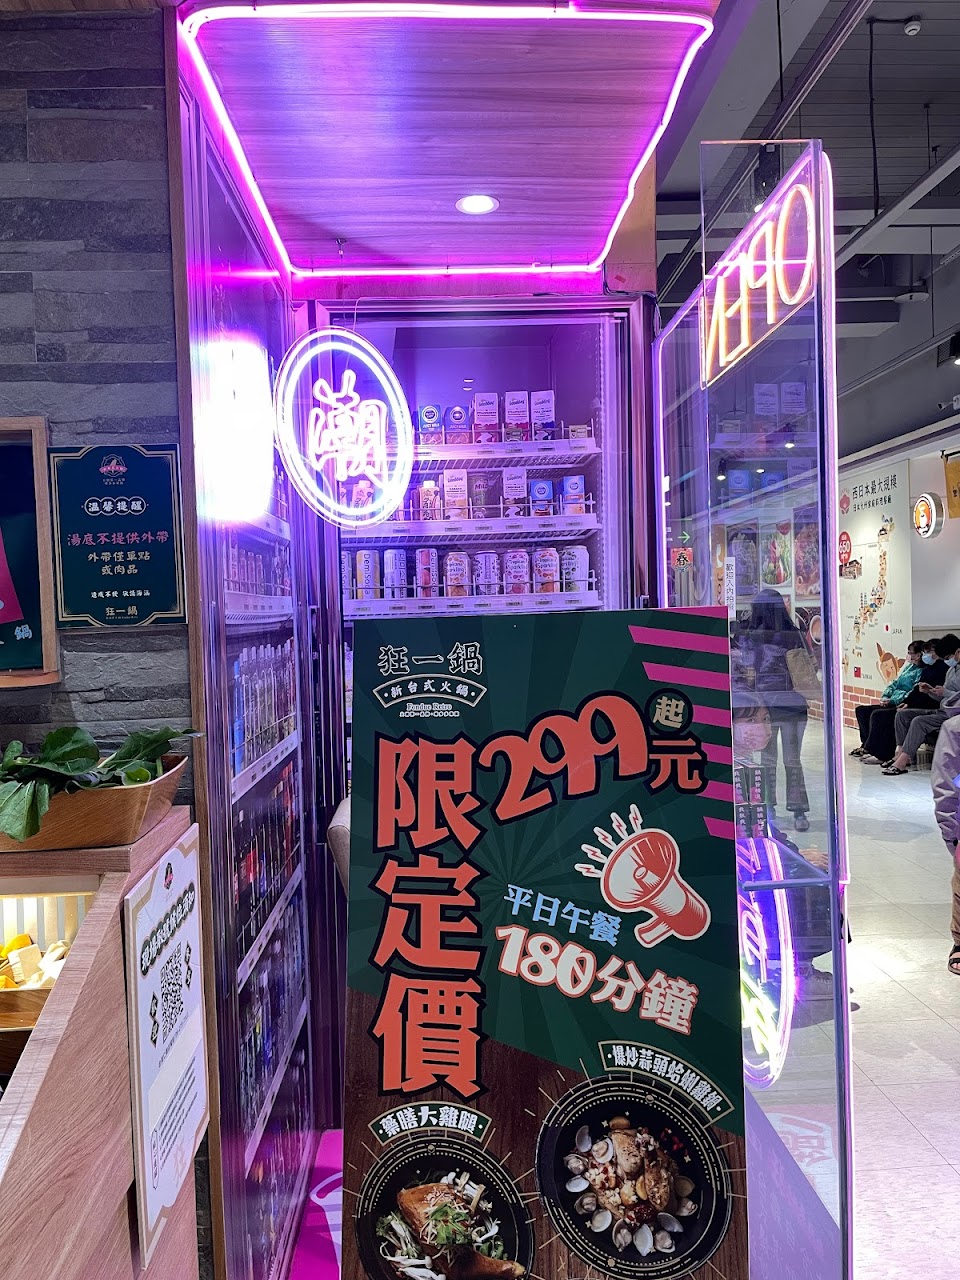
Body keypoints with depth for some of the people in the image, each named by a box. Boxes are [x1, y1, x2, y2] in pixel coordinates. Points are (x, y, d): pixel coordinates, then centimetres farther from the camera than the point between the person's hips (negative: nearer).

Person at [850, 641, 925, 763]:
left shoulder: (922, 672, -6)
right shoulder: (908, 666, 21)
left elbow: (914, 692, -16)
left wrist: (892, 701, -19)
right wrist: (885, 697, 4)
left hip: (902, 705, -10)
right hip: (891, 703, 10)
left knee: (877, 715, -30)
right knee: (861, 710, -3)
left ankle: (869, 748, -19)